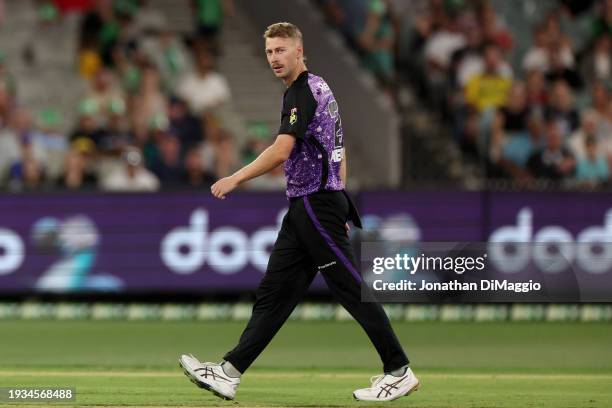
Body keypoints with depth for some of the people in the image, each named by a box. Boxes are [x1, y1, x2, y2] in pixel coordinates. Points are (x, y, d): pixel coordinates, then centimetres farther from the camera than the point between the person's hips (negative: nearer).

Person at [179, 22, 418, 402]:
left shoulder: (302, 93, -13)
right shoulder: (320, 88, 17)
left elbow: (281, 151, -25)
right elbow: (339, 153, 20)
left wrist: (235, 179, -20)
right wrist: (340, 210, 21)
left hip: (316, 204, -10)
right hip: (305, 207, 10)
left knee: (353, 290, -5)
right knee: (274, 291, 5)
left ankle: (399, 372, 0)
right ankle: (229, 372, 3)